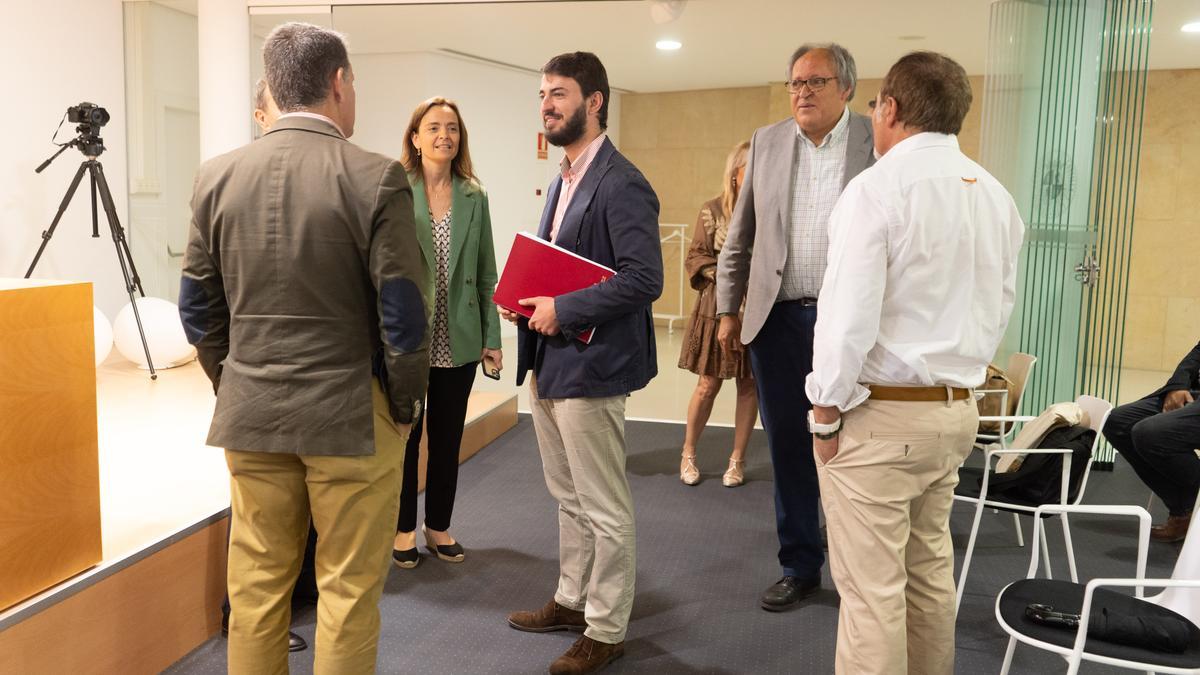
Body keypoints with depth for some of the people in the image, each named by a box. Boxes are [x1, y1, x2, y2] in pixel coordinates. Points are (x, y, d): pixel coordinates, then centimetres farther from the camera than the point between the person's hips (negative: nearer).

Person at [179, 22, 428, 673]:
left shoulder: (217, 175, 1)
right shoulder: (375, 178, -13)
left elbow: (198, 307, 6)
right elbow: (403, 314, -13)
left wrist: (233, 387, 17)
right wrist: (405, 403, 0)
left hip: (249, 414, 4)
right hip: (350, 415, -4)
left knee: (255, 582, 16)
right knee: (348, 590, 9)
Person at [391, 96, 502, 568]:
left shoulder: (473, 197, 6)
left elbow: (485, 273, 7)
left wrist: (491, 337, 4)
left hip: (457, 342, 3)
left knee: (448, 440, 13)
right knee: (404, 437, 8)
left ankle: (439, 526, 29)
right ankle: (403, 529, 26)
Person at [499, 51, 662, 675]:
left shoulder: (621, 184, -15)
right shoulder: (561, 180, 15)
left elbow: (644, 279, -23)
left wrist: (562, 310, -20)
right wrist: (523, 299, 4)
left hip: (589, 366, -10)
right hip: (547, 364, 10)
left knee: (604, 509, 4)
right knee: (568, 498, 21)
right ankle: (572, 600, 38)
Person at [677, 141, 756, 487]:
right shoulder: (712, 210, -2)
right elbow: (696, 257, 1)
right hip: (718, 307, -1)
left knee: (749, 385, 8)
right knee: (708, 385, 3)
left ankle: (737, 458, 22)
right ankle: (688, 453, 23)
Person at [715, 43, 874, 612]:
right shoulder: (767, 142, 8)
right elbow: (740, 236, 12)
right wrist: (728, 309, 10)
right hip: (778, 320, 3)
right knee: (789, 451, 11)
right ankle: (800, 567, 27)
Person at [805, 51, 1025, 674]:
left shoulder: (878, 188, -14)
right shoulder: (995, 196, 8)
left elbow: (848, 314, -18)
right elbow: (998, 309, 12)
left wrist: (826, 412, -8)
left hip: (879, 413, -8)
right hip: (956, 409, 8)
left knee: (871, 588, 0)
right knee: (929, 572, 19)